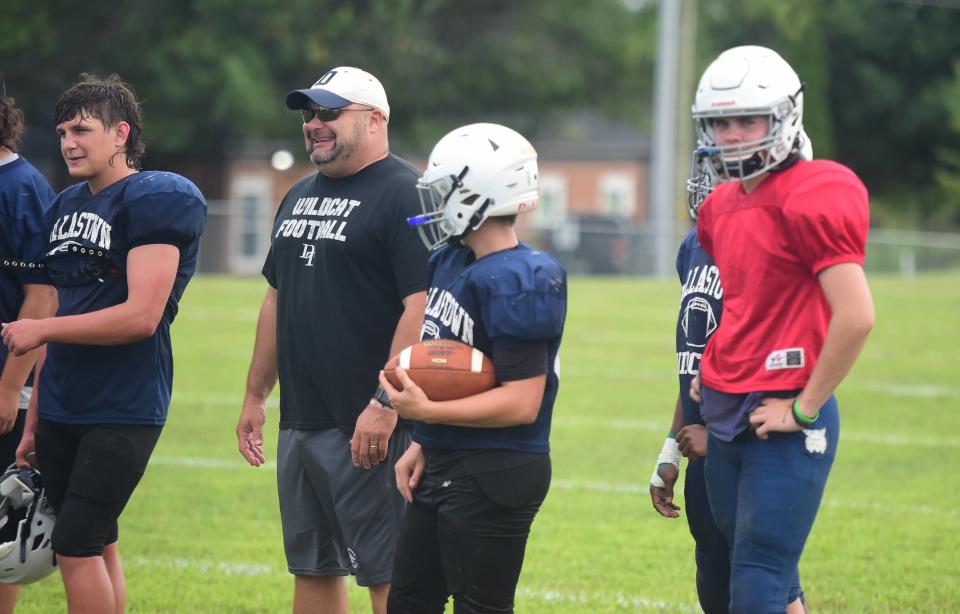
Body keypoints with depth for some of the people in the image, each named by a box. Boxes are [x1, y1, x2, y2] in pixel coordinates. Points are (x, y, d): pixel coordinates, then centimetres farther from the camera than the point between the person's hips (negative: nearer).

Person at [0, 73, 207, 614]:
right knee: (98, 547, 10)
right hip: (63, 409, 8)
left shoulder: (157, 200, -12)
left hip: (123, 412, -8)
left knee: (76, 545, -13)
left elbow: (141, 317, -21)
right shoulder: (66, 207, 14)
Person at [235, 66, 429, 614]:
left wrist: (384, 404, -24)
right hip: (301, 422, 9)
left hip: (366, 428, -9)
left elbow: (422, 307, -19)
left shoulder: (404, 195, -11)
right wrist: (256, 396, 22)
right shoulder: (301, 197, 17)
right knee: (313, 568, 13)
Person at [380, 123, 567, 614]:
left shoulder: (515, 282, -21)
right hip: (445, 466, 10)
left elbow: (522, 403, -24)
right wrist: (423, 445, 12)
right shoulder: (452, 263, 8)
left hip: (494, 476, -10)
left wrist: (426, 412, -26)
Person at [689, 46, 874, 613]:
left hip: (783, 422, -8)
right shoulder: (724, 205, 12)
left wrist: (804, 409, -15)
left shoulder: (815, 199, -15)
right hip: (730, 416, 9)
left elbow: (856, 317, -21)